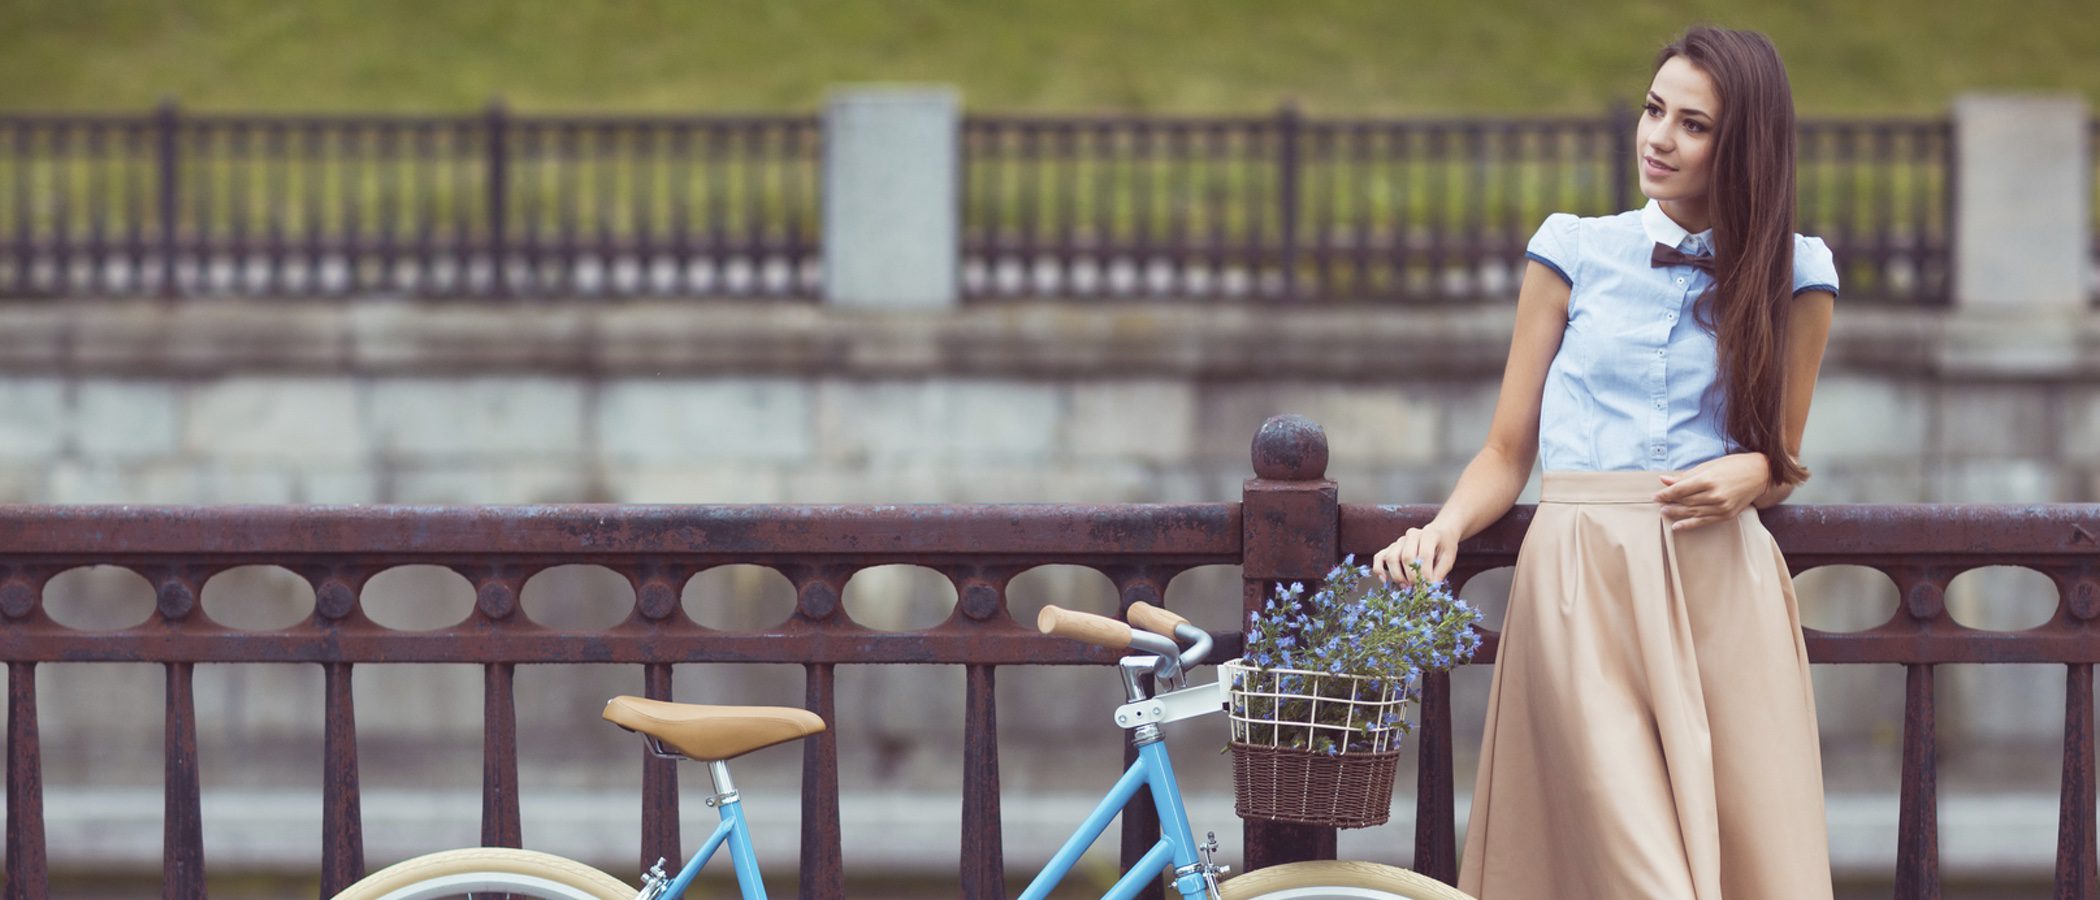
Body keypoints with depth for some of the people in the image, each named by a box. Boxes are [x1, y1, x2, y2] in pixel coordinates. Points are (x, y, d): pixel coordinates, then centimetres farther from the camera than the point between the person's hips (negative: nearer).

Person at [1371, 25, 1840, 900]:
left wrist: (1752, 475, -4)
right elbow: (1508, 451, 11)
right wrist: (1444, 527, -8)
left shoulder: (1792, 277, 11)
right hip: (1581, 577, -1)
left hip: (1719, 579, 1)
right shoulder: (1576, 250, 10)